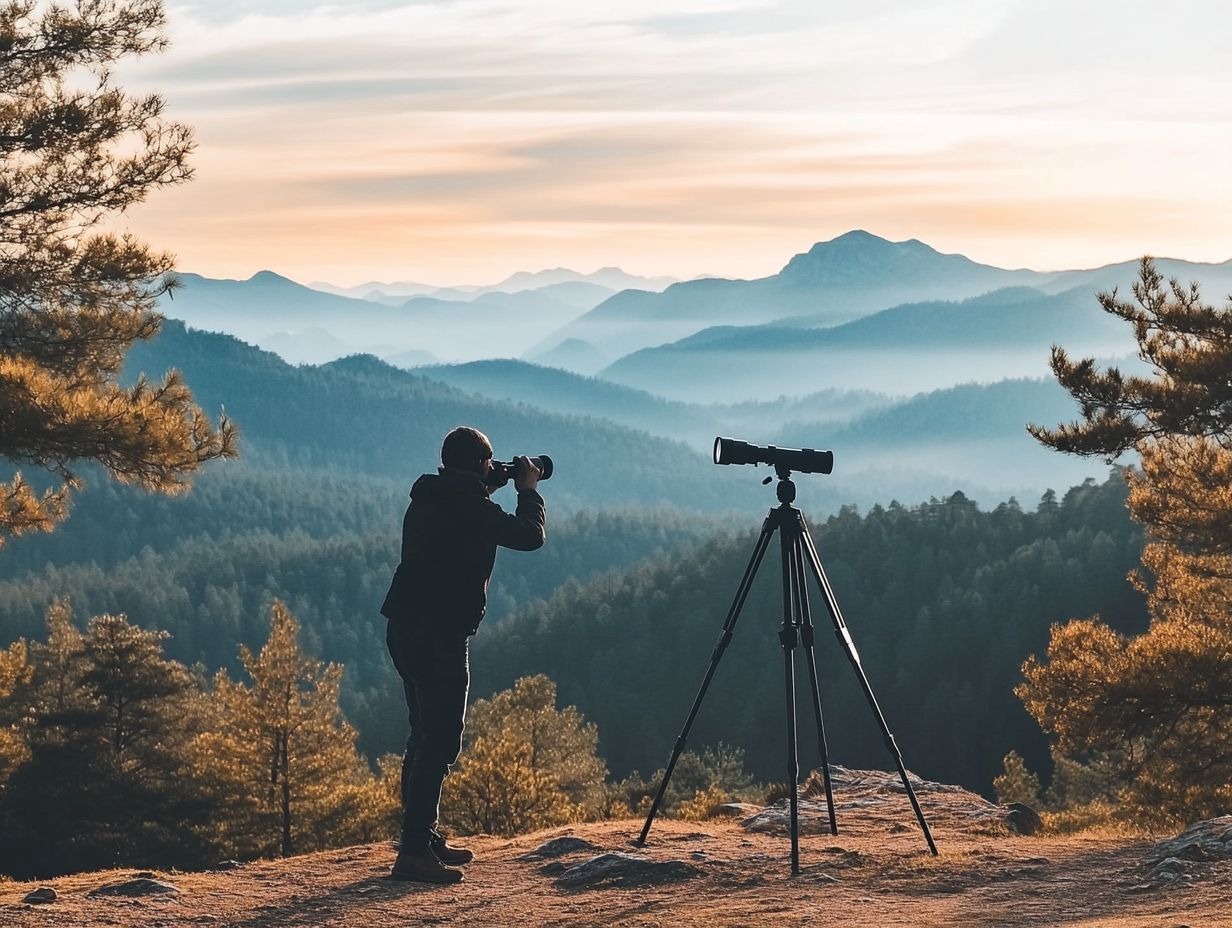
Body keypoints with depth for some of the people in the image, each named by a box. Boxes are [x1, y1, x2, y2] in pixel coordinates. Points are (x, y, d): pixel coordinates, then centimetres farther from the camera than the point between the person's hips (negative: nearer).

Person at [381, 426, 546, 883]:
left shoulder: (426, 500, 12)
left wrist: (486, 495, 23)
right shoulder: (471, 507, -14)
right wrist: (528, 490, 6)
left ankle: (425, 838, 26)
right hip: (440, 634, -9)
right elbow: (530, 535, -10)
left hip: (405, 629, 9)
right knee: (440, 742, -9)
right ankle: (414, 851, -13)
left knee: (426, 736, 18)